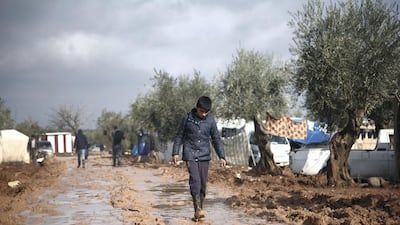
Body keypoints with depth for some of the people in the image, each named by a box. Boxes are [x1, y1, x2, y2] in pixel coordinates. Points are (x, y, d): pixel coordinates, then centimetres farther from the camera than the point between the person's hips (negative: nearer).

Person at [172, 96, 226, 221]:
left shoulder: (210, 120, 2)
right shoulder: (187, 118, -2)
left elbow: (216, 139, 6)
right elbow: (179, 136, 5)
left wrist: (221, 156, 1)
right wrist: (175, 152, 1)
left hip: (204, 155, 2)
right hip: (190, 154, -2)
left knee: (203, 183, 2)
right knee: (195, 180, -17)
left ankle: (199, 210, 13)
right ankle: (198, 209, -19)